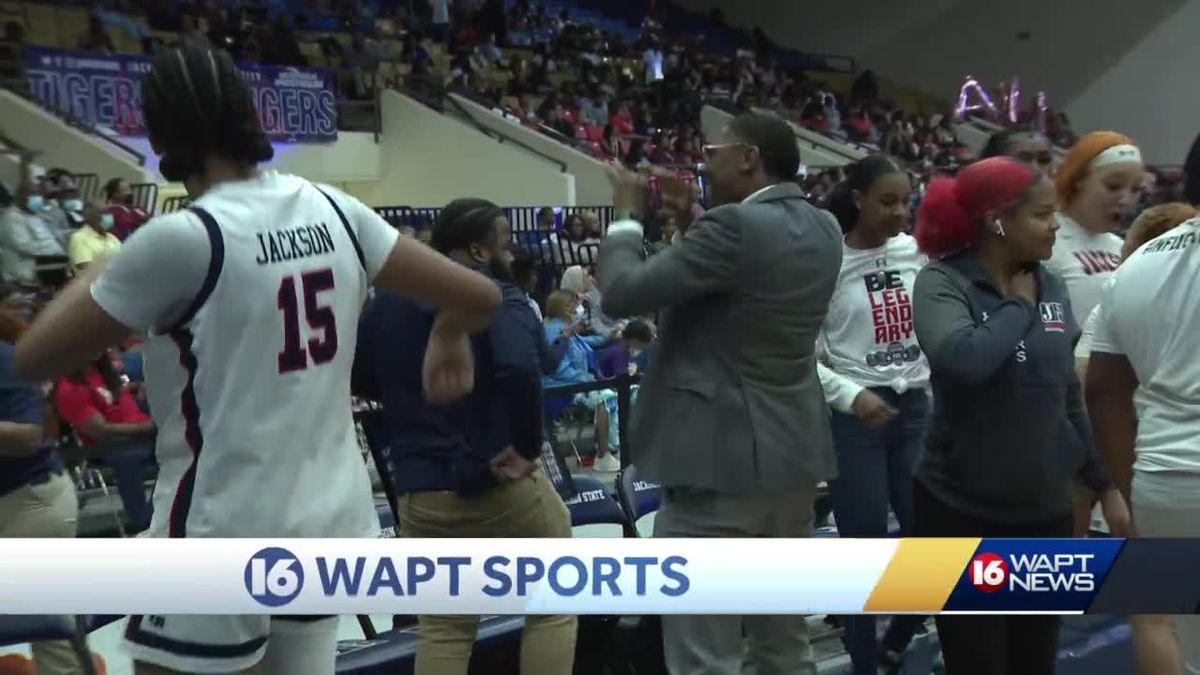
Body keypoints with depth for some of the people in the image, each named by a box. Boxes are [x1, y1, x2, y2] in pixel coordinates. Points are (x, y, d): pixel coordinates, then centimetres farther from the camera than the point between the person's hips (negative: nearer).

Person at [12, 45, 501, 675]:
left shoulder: (182, 236, -16)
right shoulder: (332, 208, 0)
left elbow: (33, 358, -5)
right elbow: (479, 296, 4)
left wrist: (91, 276, 12)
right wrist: (447, 333, 25)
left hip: (225, 535, -6)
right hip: (331, 522, 6)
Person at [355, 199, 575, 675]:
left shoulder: (386, 301, 9)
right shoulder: (494, 296, -11)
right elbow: (519, 367, -30)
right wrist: (527, 446, -21)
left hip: (420, 489, 5)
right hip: (500, 482, -5)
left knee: (443, 628, 17)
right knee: (551, 605, 15)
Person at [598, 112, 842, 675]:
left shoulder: (735, 225, -18)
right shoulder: (822, 229, 8)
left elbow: (621, 293, -16)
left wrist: (626, 217, 0)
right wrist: (688, 225, 15)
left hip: (721, 458, -9)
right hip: (792, 453, 9)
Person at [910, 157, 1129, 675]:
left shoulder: (1050, 286, 4)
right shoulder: (943, 281, -13)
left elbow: (1067, 396, 13)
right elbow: (962, 359, -34)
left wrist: (1104, 484, 15)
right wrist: (1019, 305, -16)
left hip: (1046, 510, 6)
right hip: (962, 510, -5)